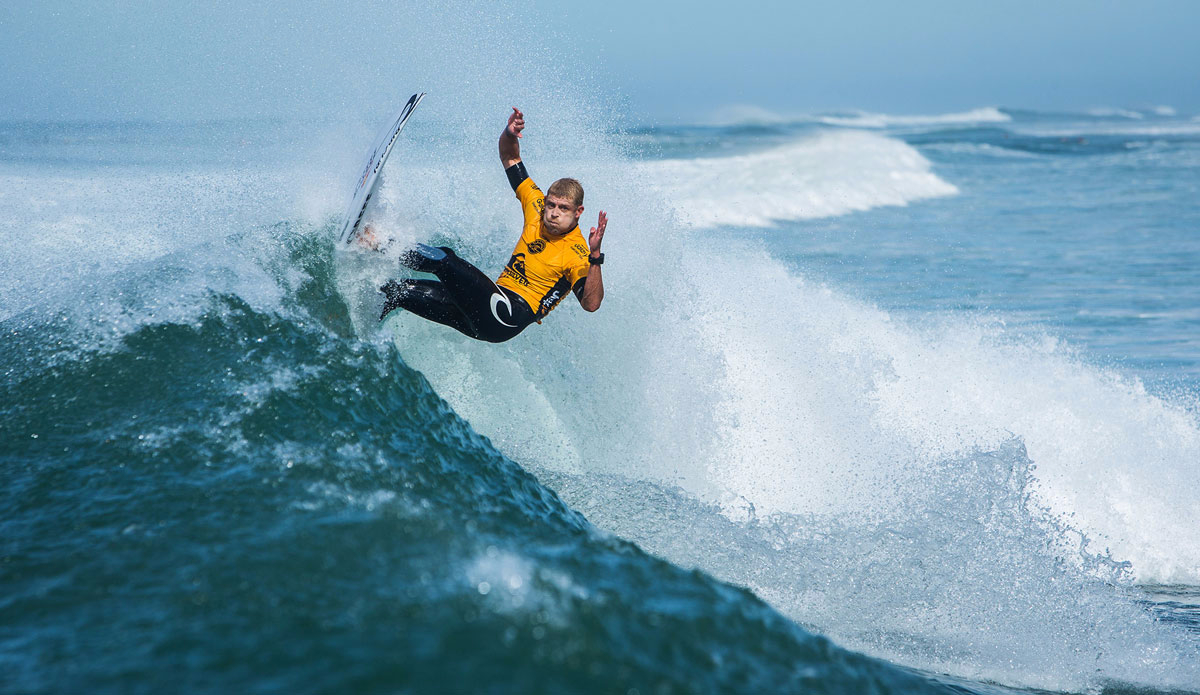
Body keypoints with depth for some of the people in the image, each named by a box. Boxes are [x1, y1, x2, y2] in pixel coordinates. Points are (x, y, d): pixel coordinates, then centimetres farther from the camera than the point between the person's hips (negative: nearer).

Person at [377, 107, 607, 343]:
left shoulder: (576, 253, -14)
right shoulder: (537, 206, 6)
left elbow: (591, 304, -28)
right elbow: (509, 156, 13)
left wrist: (595, 258, -39)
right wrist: (510, 134, -8)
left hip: (511, 318, -8)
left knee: (445, 259, -20)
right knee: (397, 291, 1)